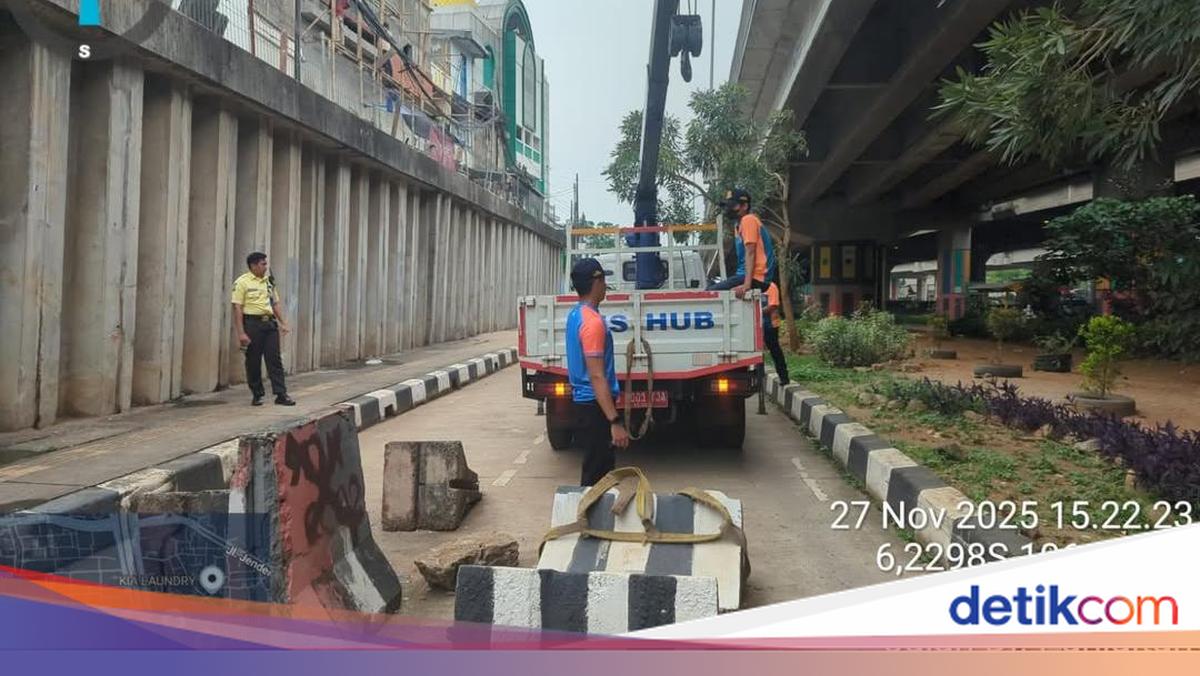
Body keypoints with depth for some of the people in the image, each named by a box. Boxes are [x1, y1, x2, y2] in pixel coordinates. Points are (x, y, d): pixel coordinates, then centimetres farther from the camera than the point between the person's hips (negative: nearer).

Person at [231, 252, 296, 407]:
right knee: (253, 361, 4)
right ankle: (257, 395, 14)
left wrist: (282, 323, 10)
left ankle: (281, 394, 0)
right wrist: (241, 333, -16)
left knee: (275, 359, 0)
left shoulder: (269, 281, 13)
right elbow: (237, 308, -10)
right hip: (252, 323, -5)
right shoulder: (242, 282, -6)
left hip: (270, 323, 5)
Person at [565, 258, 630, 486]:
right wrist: (615, 421, -27)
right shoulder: (593, 322, -21)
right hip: (595, 405, -10)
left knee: (598, 467, 18)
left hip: (584, 400, 10)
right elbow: (597, 376, -26)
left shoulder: (575, 314, 9)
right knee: (597, 473, -3)